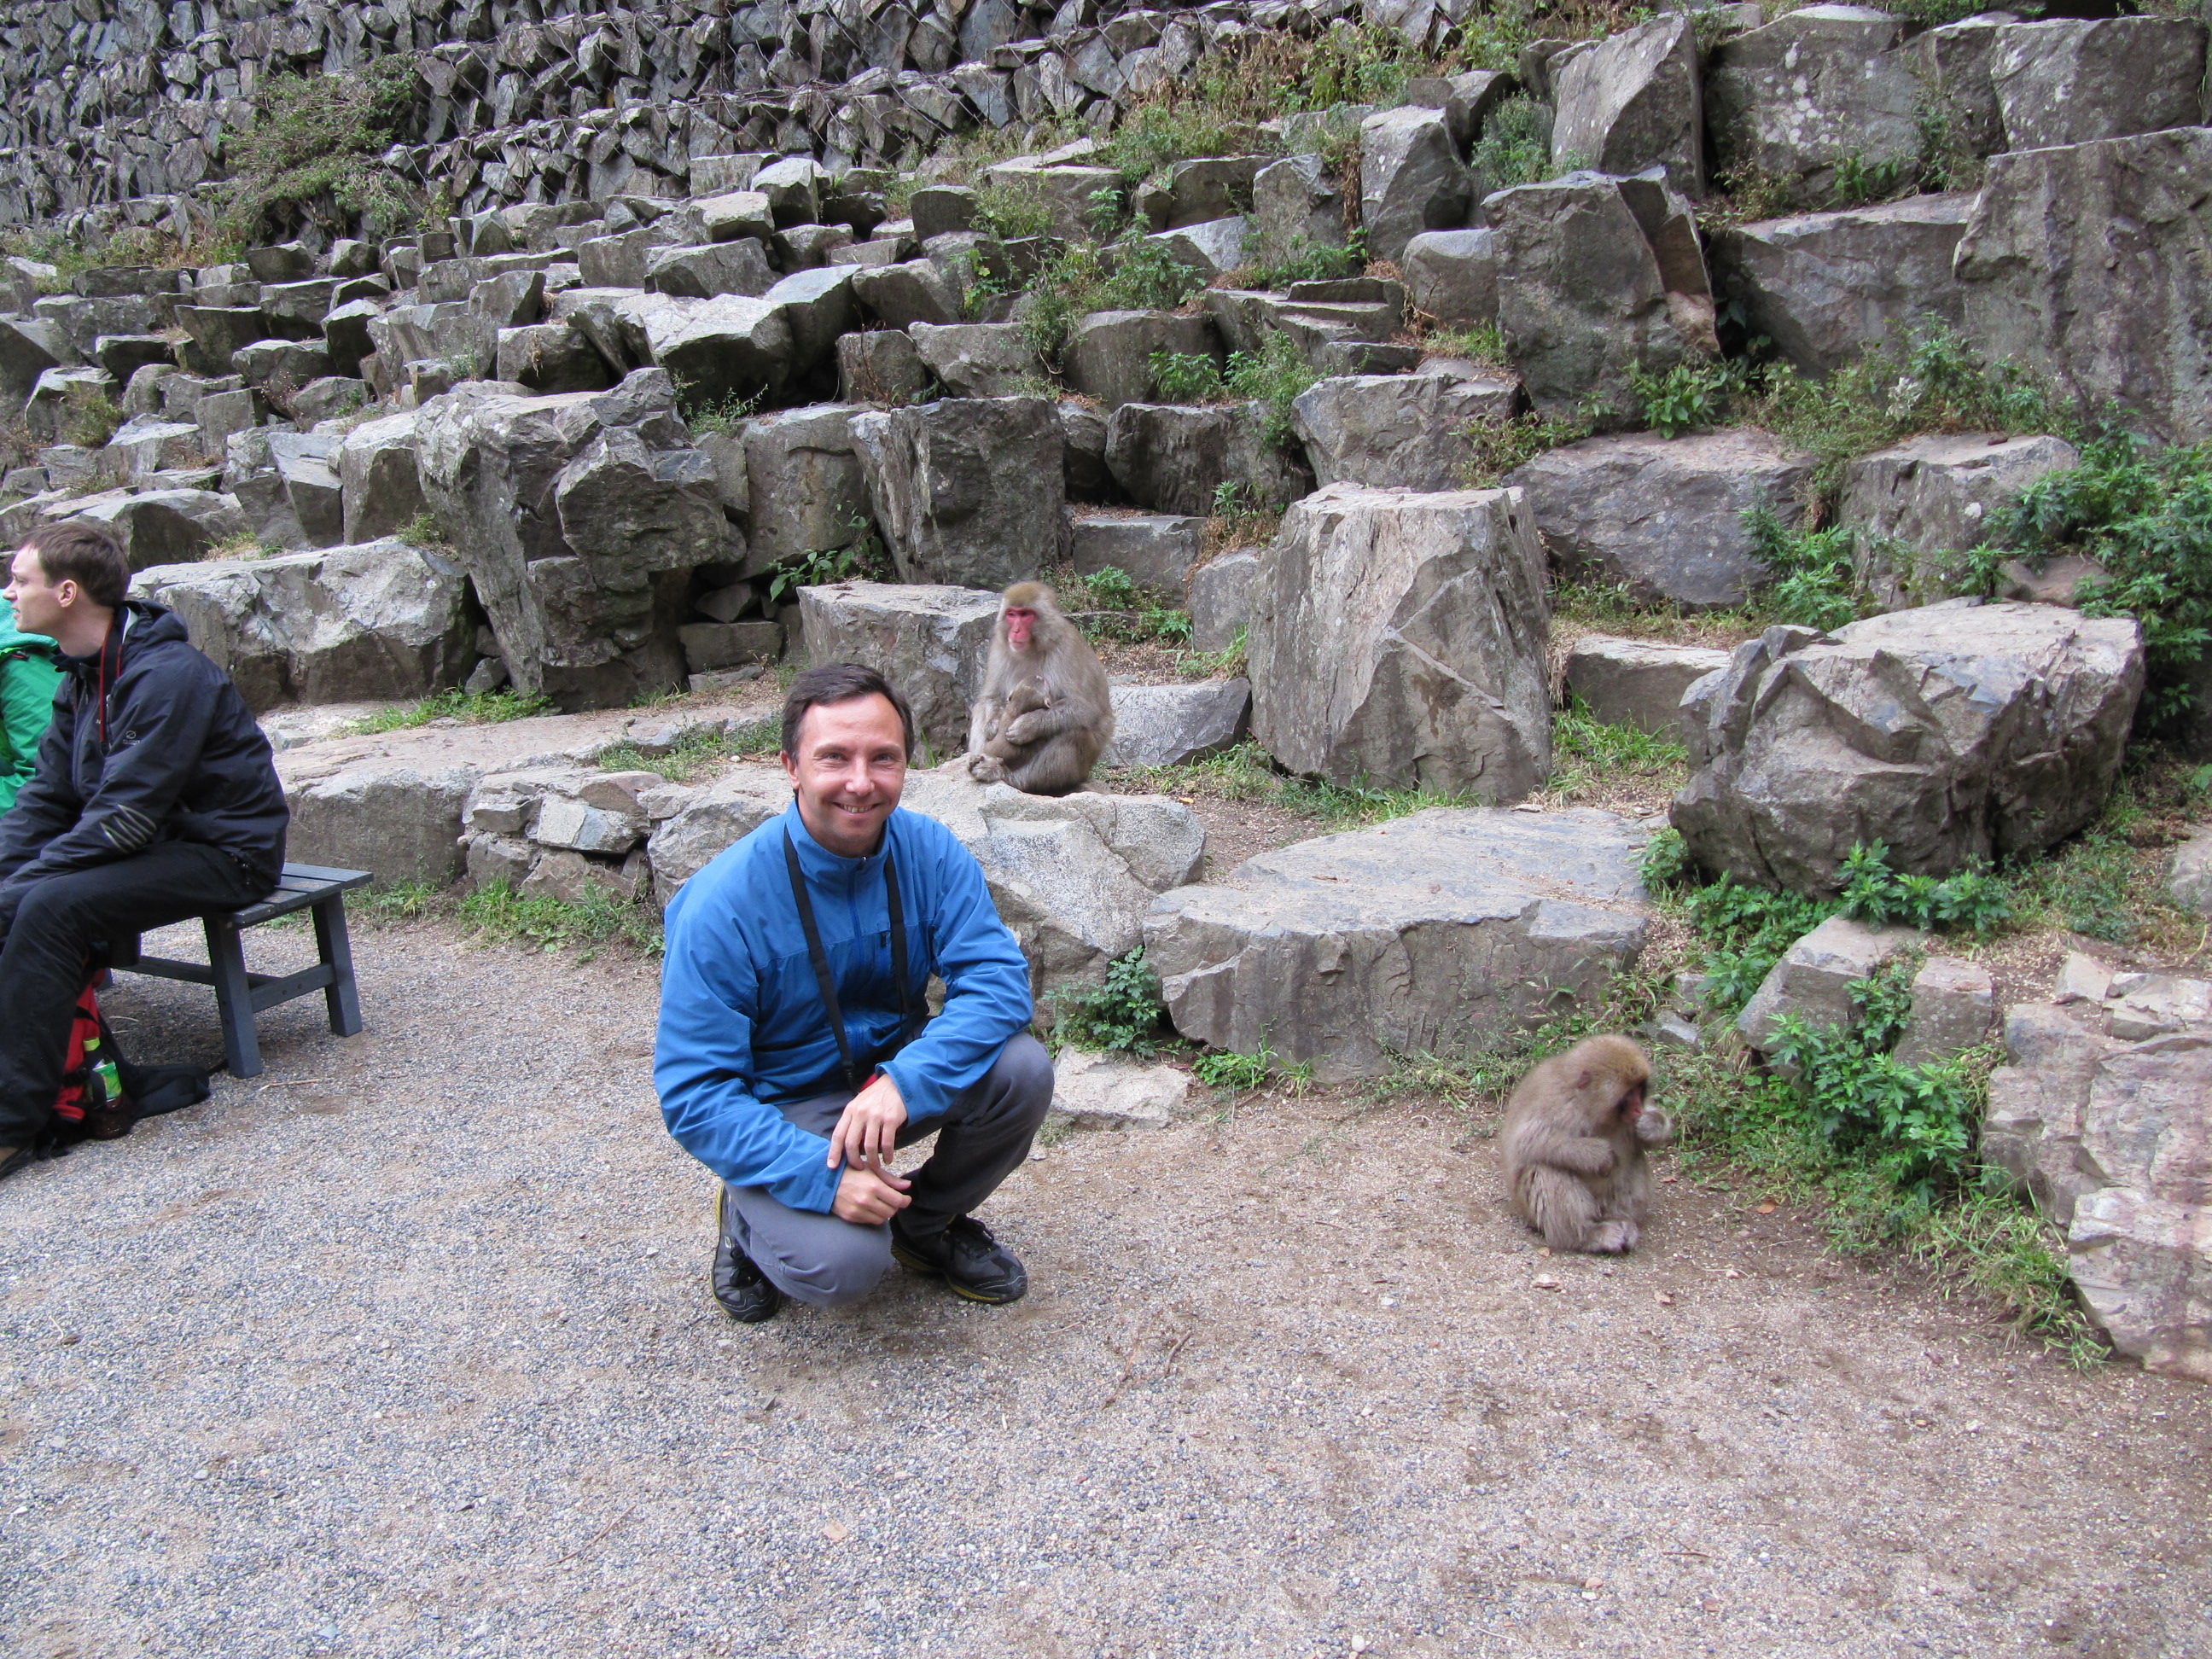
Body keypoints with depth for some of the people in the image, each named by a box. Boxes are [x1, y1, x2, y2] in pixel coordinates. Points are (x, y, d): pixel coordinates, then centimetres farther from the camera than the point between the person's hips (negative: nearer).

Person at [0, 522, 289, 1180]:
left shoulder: (167, 676, -21)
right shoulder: (84, 676, 9)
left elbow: (124, 818, -24)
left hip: (224, 851, -9)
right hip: (159, 841, 9)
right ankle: (79, 1073, -5)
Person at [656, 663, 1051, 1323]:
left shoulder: (929, 852, -13)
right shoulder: (723, 904, -24)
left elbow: (997, 977, -20)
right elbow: (694, 1094, -22)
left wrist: (905, 1081, -37)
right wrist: (822, 1175, -34)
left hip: (893, 1069, 4)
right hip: (782, 1108, -4)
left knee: (1022, 1069, -22)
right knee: (842, 1264, -29)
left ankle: (928, 1221, 6)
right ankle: (751, 1220, 9)